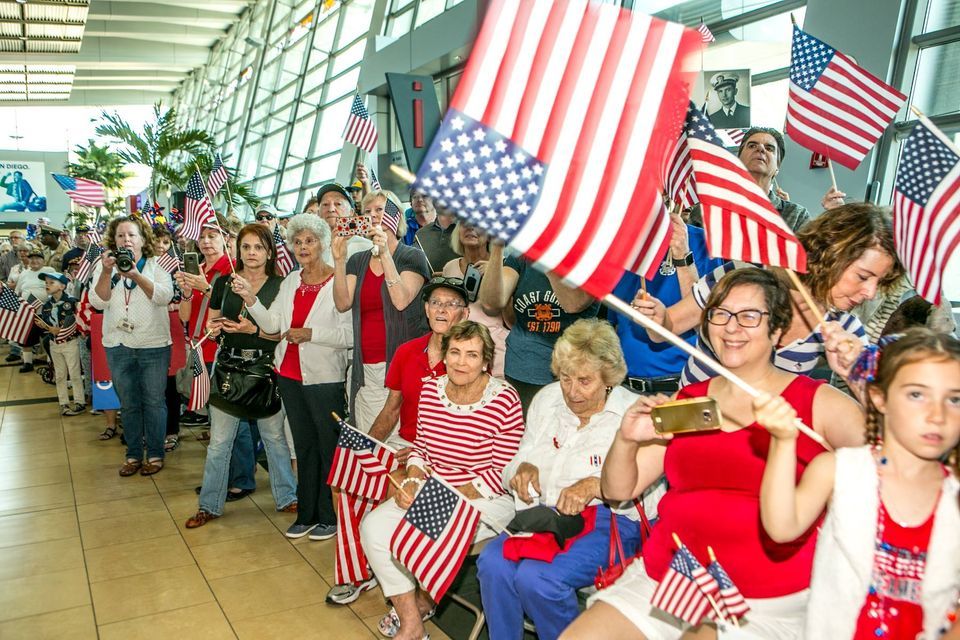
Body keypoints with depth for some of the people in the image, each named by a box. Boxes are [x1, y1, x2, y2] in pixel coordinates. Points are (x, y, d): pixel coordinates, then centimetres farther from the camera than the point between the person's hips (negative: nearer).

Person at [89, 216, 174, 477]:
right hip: (118, 346, 2)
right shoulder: (104, 266, 5)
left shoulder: (157, 265, -1)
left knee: (154, 401, 5)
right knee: (128, 404, 12)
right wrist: (106, 273, -23)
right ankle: (133, 455, 24)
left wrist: (136, 276, -30)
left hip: (154, 345, -2)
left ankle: (155, 454, 17)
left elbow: (164, 296, -17)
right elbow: (98, 302, -7)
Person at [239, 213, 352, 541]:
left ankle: (330, 517, 18)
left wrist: (310, 334, -20)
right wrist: (250, 300, -10)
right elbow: (272, 324, 3)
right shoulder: (291, 281, 10)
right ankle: (307, 514, 28)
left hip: (324, 377, -7)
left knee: (328, 446, 4)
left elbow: (349, 335, -17)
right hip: (290, 374, 7)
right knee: (304, 444, 16)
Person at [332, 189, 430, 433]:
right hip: (364, 368, 4)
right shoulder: (357, 261, 13)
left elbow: (401, 300, -15)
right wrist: (339, 260, -10)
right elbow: (343, 303, 0)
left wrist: (385, 254, -18)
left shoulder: (412, 256, 0)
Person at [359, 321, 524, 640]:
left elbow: (501, 472, -15)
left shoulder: (504, 400, -17)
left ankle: (422, 599, 11)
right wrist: (412, 480, -10)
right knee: (373, 526, -11)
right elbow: (421, 446, 11)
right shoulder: (431, 390, 1)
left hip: (485, 501, -6)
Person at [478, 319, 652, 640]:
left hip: (611, 520, -4)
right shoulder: (546, 399, 11)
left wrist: (595, 485, -28)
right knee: (492, 562, -25)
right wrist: (523, 469, -6)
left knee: (536, 577, -29)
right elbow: (521, 459, 17)